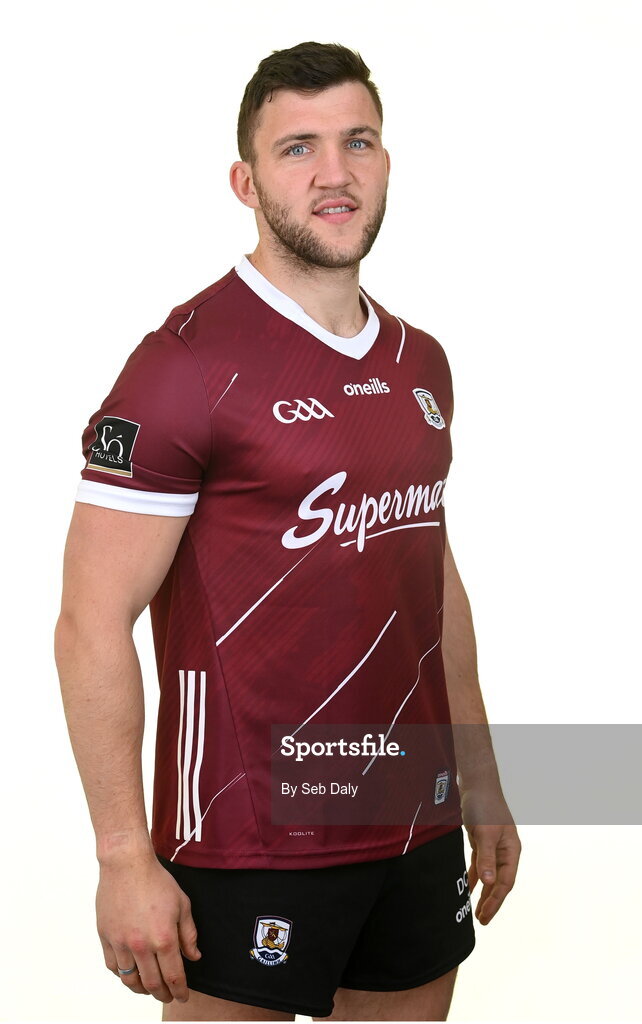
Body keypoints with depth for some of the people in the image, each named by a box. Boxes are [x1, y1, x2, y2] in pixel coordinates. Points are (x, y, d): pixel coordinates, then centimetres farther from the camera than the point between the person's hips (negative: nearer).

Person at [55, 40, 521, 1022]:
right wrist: (125, 856, -17)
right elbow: (92, 623, -15)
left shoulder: (419, 361, 9)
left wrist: (480, 780, 17)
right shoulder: (190, 360, -13)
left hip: (419, 824, 7)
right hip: (253, 844, -7)